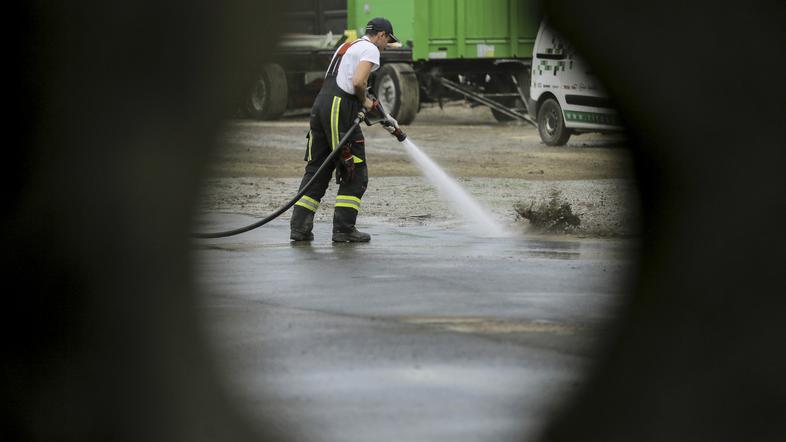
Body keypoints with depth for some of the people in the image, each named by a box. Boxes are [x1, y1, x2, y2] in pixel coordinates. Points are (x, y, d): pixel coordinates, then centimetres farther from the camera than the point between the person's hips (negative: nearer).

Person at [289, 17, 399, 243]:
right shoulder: (370, 49, -2)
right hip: (340, 111, -9)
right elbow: (358, 82, -17)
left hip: (320, 106, 9)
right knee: (355, 173, -2)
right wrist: (365, 101, 2)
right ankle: (343, 228, -3)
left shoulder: (346, 46, 26)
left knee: (316, 170, 11)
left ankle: (299, 226, 6)